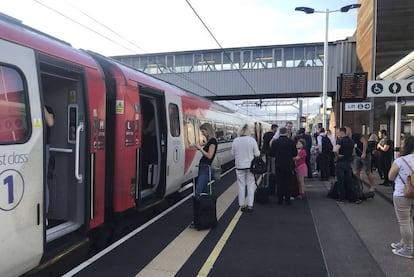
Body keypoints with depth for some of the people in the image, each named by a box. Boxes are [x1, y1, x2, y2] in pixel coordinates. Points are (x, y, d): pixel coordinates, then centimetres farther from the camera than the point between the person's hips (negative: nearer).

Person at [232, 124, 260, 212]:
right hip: (250, 165, -1)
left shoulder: (235, 140, -6)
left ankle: (242, 205, 17)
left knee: (241, 186, 11)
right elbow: (257, 154, -7)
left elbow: (233, 153, 3)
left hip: (239, 166, 1)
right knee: (250, 185, 9)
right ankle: (250, 205, 10)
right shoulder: (252, 140, -11)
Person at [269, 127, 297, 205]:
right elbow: (295, 154, -2)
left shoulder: (275, 142, -9)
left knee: (279, 183, 9)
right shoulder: (291, 142, -9)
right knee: (288, 183, 9)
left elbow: (271, 154, -4)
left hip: (278, 165, 0)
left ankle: (280, 200, 13)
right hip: (289, 166, 0)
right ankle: (287, 200, 13)